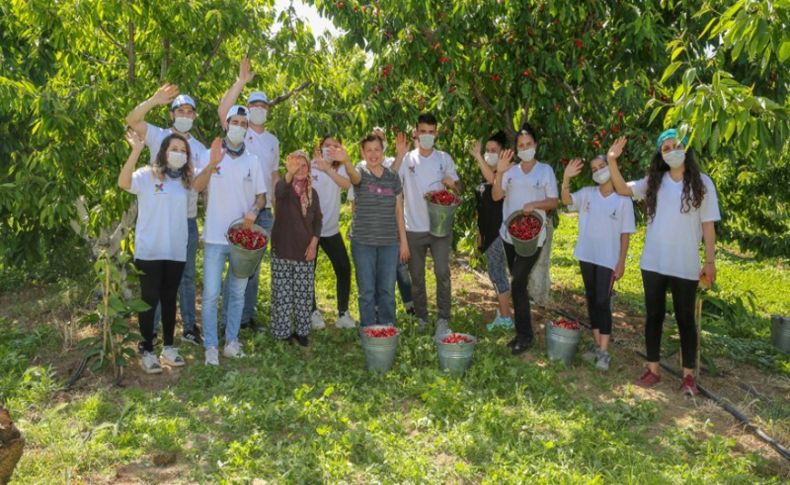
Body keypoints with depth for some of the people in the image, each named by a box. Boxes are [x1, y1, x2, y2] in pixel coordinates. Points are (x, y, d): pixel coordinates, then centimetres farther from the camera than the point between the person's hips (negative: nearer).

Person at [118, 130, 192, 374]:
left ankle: (168, 347, 25)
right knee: (149, 299, 3)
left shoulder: (185, 180, 11)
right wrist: (136, 151, -31)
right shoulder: (147, 175, -6)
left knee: (169, 299, 14)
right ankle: (147, 351, 13)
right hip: (149, 251, -5)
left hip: (176, 251, 5)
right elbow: (123, 183, -24)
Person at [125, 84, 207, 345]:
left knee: (187, 276, 12)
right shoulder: (158, 136, 0)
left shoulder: (199, 148, 8)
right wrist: (154, 100, -30)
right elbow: (132, 120, -18)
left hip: (188, 219, 3)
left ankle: (189, 327, 22)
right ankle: (149, 330, 17)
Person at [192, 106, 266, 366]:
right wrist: (213, 164, -33)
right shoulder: (212, 155, -1)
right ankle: (211, 346, 6)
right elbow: (197, 187, -15)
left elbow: (261, 196, 10)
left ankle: (231, 341, 21)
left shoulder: (252, 160, 8)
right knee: (211, 294, -3)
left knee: (238, 293, 10)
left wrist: (253, 211, -12)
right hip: (215, 237, -3)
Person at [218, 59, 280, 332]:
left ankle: (247, 316, 21)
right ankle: (228, 320, 5)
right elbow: (222, 111, -21)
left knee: (254, 267, 11)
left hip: (264, 212, 5)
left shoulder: (273, 140, 14)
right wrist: (241, 82, -24)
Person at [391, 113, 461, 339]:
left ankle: (443, 320, -4)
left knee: (442, 272, -12)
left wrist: (452, 184, -12)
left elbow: (458, 187, 11)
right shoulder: (407, 159, 2)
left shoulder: (444, 158, 6)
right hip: (414, 228, 0)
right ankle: (421, 319, 24)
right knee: (416, 276, 9)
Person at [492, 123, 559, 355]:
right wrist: (499, 173, -12)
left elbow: (553, 201, -1)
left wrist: (534, 205, -19)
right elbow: (496, 196, 0)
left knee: (518, 283, -12)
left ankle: (525, 335, -1)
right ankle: (522, 331, 22)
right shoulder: (511, 170, 8)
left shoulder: (545, 170, 0)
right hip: (509, 234, 5)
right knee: (518, 284, 11)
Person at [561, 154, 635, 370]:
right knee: (591, 300, 11)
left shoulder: (623, 199, -6)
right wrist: (566, 178, -31)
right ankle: (596, 344, 23)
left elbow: (625, 234, -4)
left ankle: (604, 351, 0)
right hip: (587, 256, 4)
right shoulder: (587, 193, 2)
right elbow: (566, 200, -15)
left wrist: (621, 262, -7)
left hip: (608, 259, -4)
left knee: (603, 302, -6)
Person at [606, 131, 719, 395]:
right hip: (653, 263, 3)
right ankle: (653, 369, 21)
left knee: (685, 318, 7)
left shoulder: (702, 183, -2)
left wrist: (710, 261, -3)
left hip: (686, 265, -2)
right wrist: (612, 161, -14)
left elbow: (708, 224, -1)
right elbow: (623, 188, 0)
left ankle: (688, 375, 18)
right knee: (654, 315, 10)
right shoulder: (653, 182, 6)